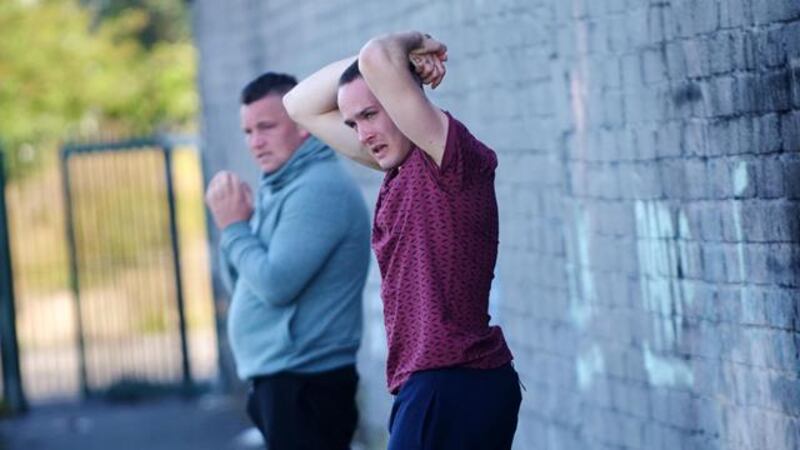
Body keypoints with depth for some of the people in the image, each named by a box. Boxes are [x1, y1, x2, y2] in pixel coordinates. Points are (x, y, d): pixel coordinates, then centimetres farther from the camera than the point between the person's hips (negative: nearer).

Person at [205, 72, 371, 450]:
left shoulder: (318, 189, -15)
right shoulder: (281, 187, 17)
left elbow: (276, 283, -22)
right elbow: (253, 279, 18)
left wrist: (235, 227, -8)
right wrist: (237, 224, 1)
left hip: (303, 385, -10)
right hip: (282, 379, 10)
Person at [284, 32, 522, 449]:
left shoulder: (453, 157, -11)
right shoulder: (403, 165, 15)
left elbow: (375, 60, -22)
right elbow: (301, 106, 21)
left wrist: (412, 43, 0)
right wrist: (395, 56, 10)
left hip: (450, 387, -10)